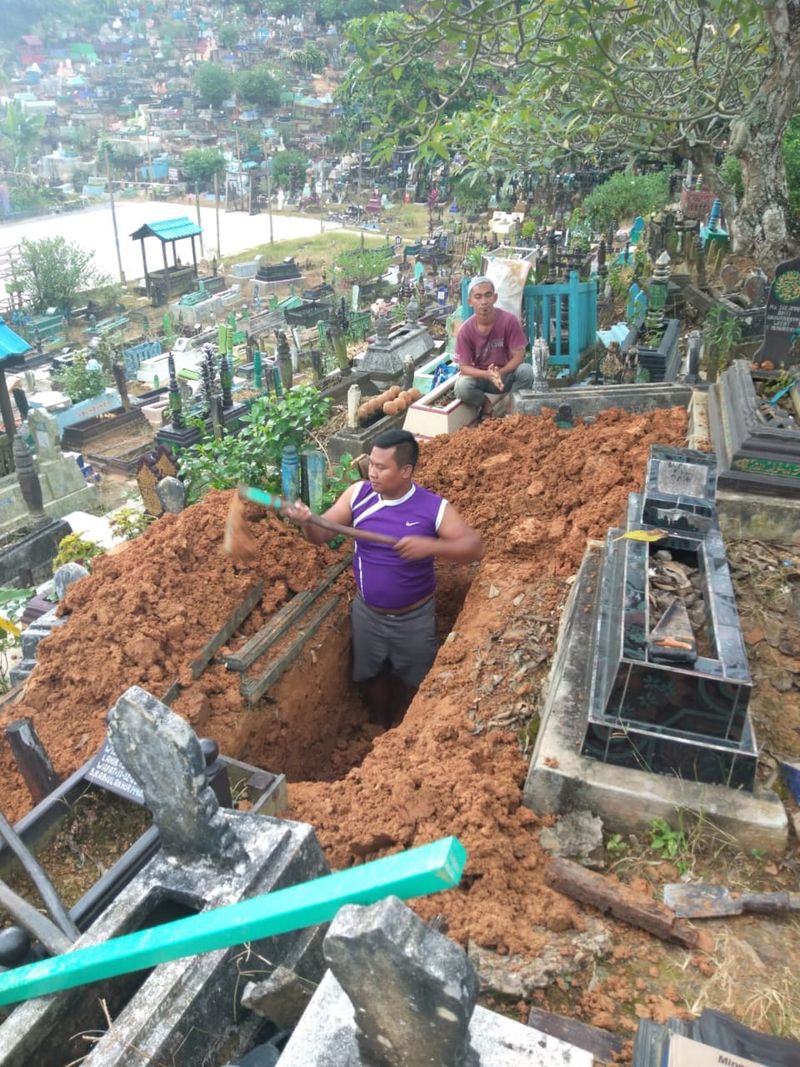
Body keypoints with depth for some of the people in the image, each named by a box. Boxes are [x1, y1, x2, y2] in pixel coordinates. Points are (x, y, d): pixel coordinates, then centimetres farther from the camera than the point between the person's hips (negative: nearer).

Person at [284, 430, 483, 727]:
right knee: (373, 675, 24)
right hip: (367, 612, 3)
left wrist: (431, 546, -40)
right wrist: (307, 522, -32)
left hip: (414, 617, -3)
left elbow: (475, 546, -24)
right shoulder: (357, 495, -12)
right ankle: (382, 729, 50)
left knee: (421, 682, 18)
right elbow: (321, 534, -9)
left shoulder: (433, 507, -21)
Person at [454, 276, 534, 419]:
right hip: (480, 377, 0)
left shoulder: (509, 320, -17)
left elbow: (518, 356, -16)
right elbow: (464, 367, -15)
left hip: (506, 375, 0)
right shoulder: (465, 331, -16)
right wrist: (487, 374, -34)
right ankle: (486, 405, 2)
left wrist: (500, 373, -35)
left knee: (526, 370, -31)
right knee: (462, 387, -32)